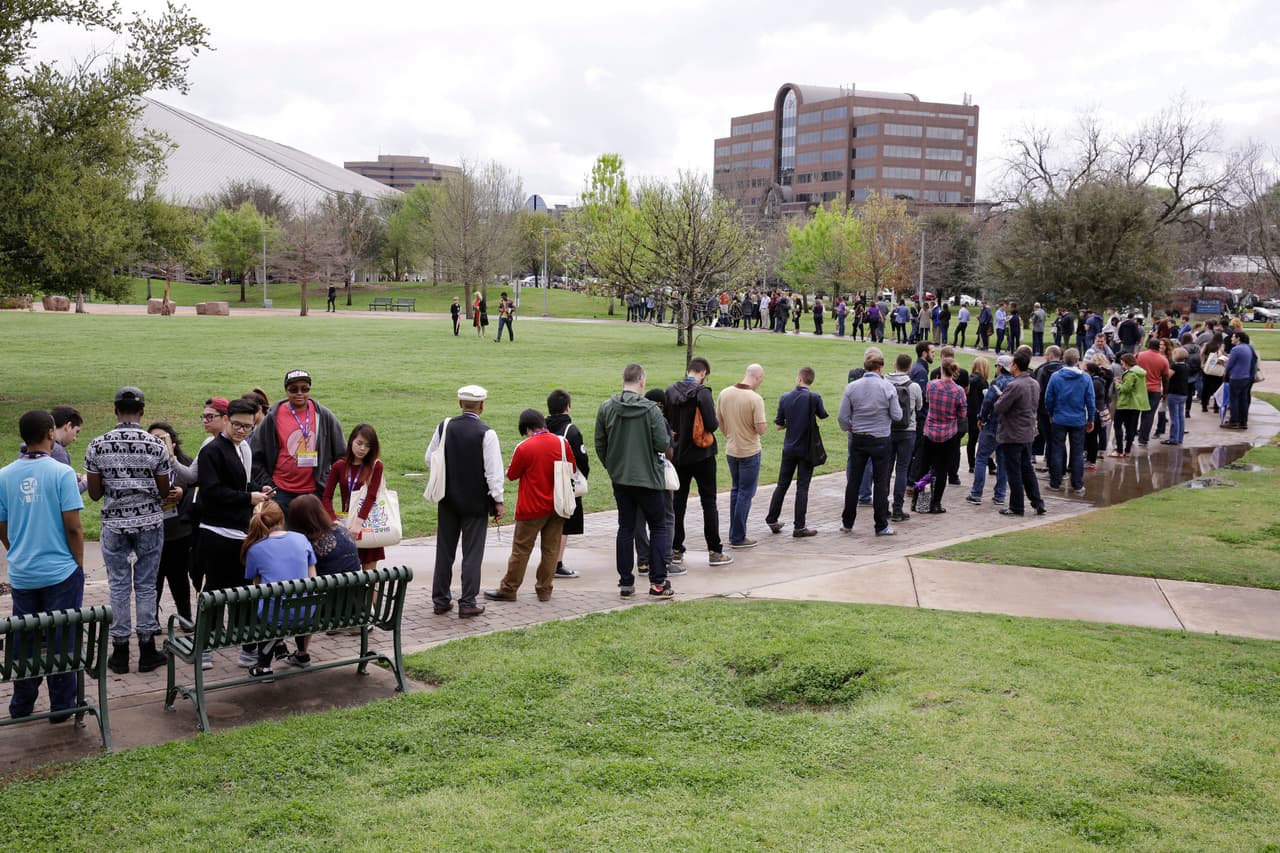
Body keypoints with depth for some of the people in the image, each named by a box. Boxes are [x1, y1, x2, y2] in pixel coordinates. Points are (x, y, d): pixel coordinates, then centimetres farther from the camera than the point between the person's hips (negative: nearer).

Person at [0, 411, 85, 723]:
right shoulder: (61, 473, -12)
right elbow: (73, 526, -13)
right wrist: (79, 564, 1)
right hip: (60, 571, -4)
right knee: (62, 639, 6)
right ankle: (61, 706, 13)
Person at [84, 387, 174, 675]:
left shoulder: (97, 446, -7)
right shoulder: (156, 446, -9)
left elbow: (94, 493, -1)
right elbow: (164, 492, -2)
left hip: (114, 525, 1)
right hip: (150, 523, -1)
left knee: (118, 586, 9)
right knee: (146, 585, 8)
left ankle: (120, 652, 14)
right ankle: (147, 650, 14)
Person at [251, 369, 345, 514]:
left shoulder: (324, 416, 3)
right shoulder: (273, 418, 0)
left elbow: (340, 455, 10)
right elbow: (255, 456, 4)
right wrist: (267, 484, -2)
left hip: (315, 491, 1)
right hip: (282, 493, -1)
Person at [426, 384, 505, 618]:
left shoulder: (444, 427, -2)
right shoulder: (486, 433, -14)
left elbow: (429, 459, 6)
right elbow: (493, 470, -15)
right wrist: (498, 501, -7)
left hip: (447, 499, 4)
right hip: (476, 501, -4)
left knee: (444, 550, 12)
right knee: (472, 553, 3)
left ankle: (440, 600, 18)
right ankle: (467, 603, 4)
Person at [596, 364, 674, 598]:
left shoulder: (606, 408, -2)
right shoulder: (650, 409, -14)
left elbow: (599, 444, 3)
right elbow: (663, 444, -14)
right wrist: (668, 449, 10)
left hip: (619, 479, 4)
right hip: (647, 477, -4)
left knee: (625, 528, 12)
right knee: (658, 527, 8)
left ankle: (625, 582, 12)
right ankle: (658, 582, 4)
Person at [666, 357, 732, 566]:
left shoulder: (671, 392, 0)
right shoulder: (702, 392, -16)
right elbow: (711, 424, -20)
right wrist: (716, 423, 1)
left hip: (678, 454, 5)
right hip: (702, 455, -5)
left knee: (678, 501, 12)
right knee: (708, 502, 4)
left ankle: (676, 550, 15)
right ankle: (714, 551, 6)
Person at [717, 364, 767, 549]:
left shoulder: (724, 393, -2)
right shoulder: (755, 399, -20)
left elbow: (719, 421, 8)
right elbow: (760, 429, -21)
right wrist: (765, 424, 1)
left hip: (731, 450, 6)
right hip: (749, 452, -6)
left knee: (735, 491, 20)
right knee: (745, 494, 4)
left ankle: (734, 534, 24)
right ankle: (738, 538, 8)